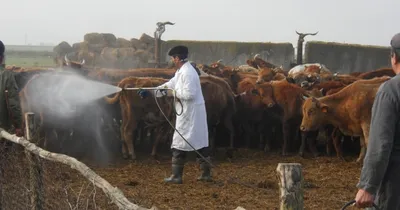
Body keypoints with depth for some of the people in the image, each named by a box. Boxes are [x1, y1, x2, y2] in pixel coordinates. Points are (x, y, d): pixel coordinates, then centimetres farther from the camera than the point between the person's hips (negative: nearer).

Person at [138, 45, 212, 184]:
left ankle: (176, 176, 5)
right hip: (192, 113, 10)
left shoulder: (187, 72, -18)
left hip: (189, 114, -10)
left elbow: (189, 94, -24)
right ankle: (206, 173, 16)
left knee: (179, 144, -2)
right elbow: (170, 84, 20)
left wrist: (172, 93, -13)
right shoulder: (181, 71, 15)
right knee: (200, 142, 11)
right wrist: (150, 91, 18)